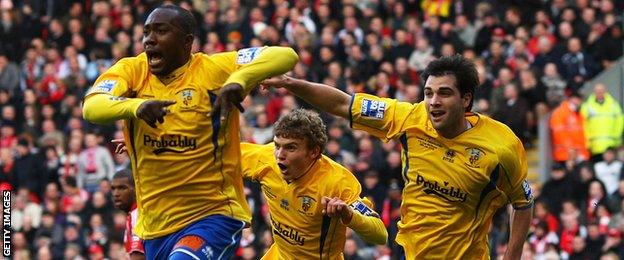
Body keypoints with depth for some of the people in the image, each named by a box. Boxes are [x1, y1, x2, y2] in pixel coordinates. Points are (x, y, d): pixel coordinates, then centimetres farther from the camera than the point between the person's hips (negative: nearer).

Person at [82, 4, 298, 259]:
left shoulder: (212, 69, -8)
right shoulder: (131, 71, 1)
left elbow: (285, 56, -17)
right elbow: (91, 107, -17)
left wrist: (238, 81, -35)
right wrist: (135, 106, -38)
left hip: (215, 216, -5)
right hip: (155, 227, 5)